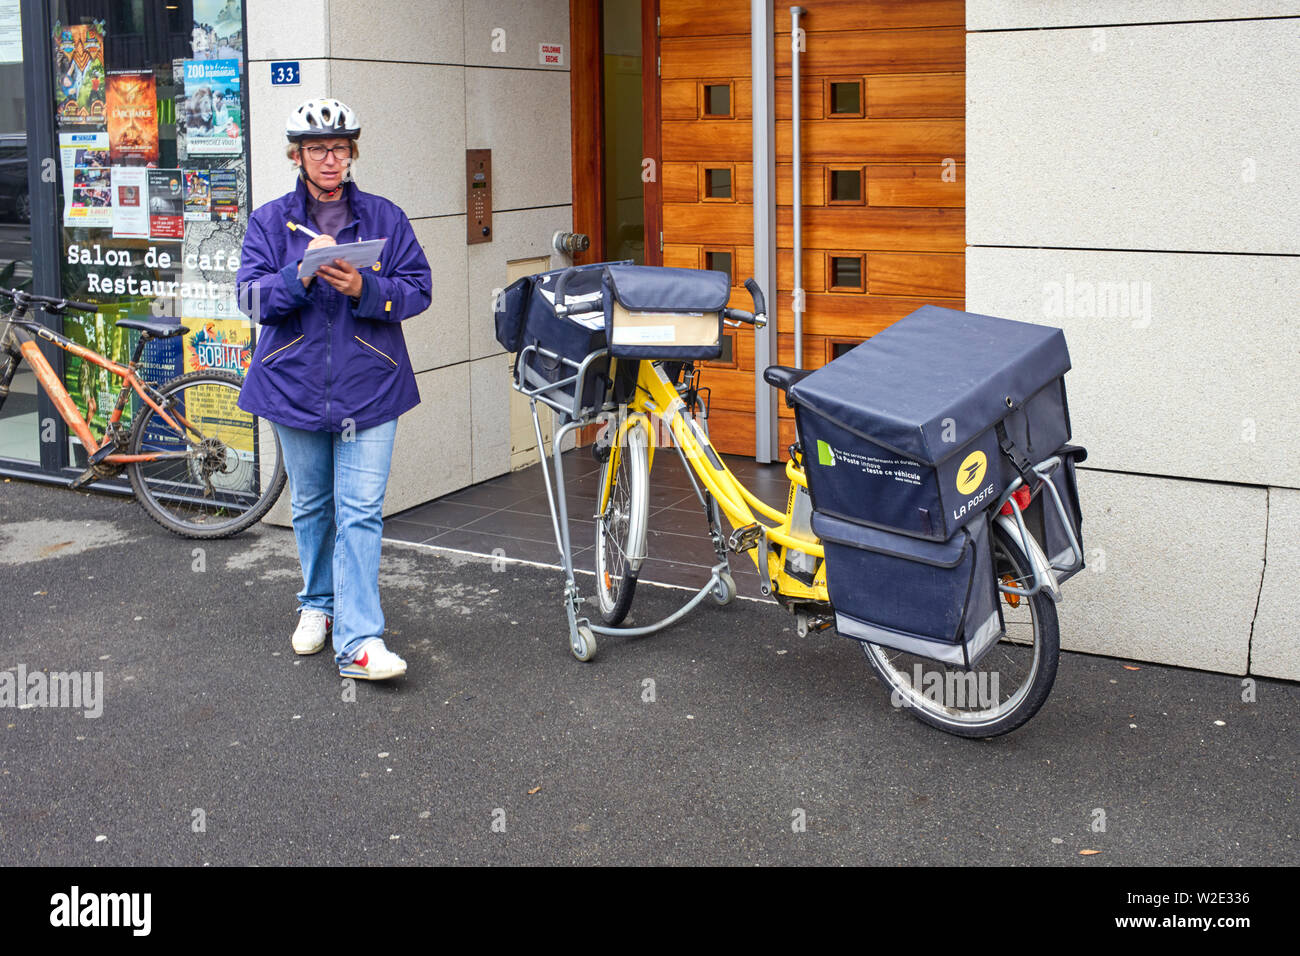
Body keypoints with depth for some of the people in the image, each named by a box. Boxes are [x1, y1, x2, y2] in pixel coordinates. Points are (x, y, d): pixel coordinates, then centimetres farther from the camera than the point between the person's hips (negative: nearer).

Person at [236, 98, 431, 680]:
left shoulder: (384, 217, 4)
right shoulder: (270, 221, 5)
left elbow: (418, 291, -1)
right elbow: (253, 297, -5)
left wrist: (364, 289, -19)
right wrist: (301, 276, -24)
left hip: (368, 386, -1)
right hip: (295, 384, 2)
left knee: (361, 513, -8)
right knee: (310, 506, 15)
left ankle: (358, 642, -10)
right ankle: (318, 604, 36)